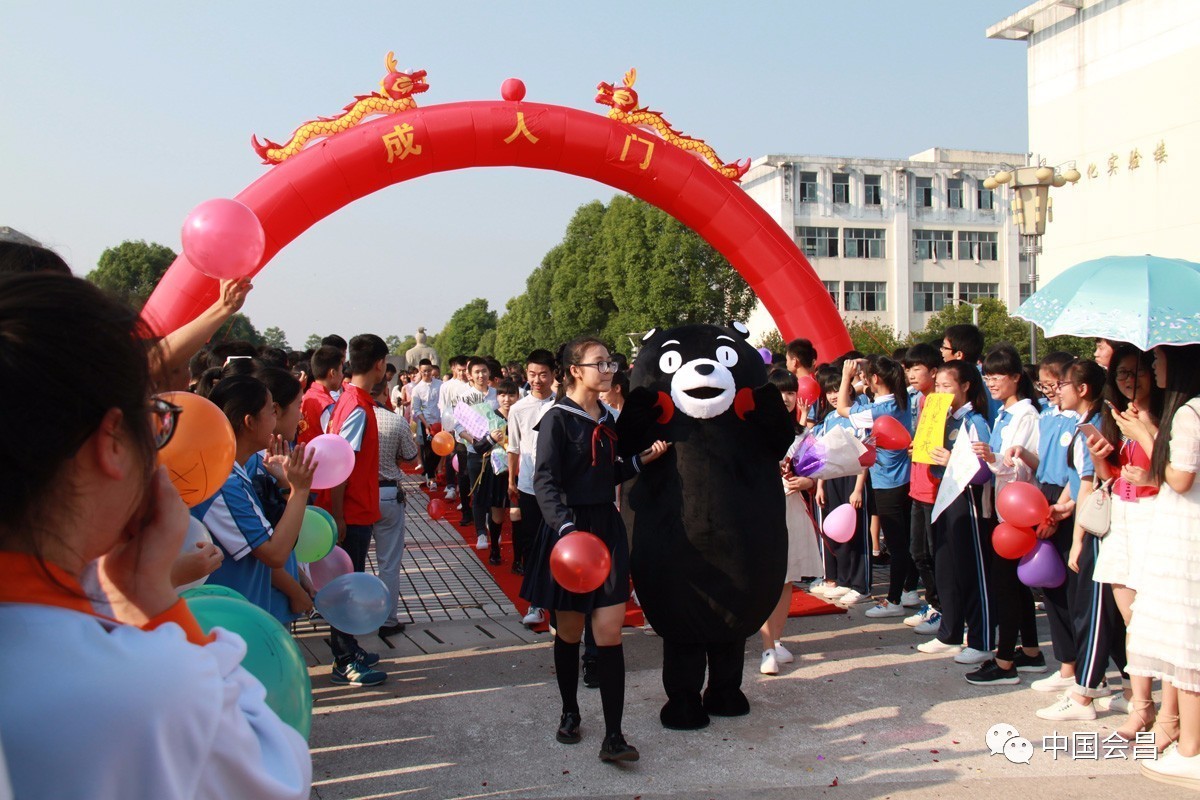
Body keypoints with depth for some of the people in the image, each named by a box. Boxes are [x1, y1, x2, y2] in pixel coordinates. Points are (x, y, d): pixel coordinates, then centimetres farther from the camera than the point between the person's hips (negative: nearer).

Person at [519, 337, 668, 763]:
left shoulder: (605, 419, 12)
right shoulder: (557, 419, -9)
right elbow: (546, 481, -17)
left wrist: (642, 459, 5)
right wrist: (566, 527, -31)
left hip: (607, 527, 5)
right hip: (569, 528, -5)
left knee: (609, 631, -4)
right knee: (570, 630, 9)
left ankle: (613, 736, -3)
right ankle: (570, 713, 30)